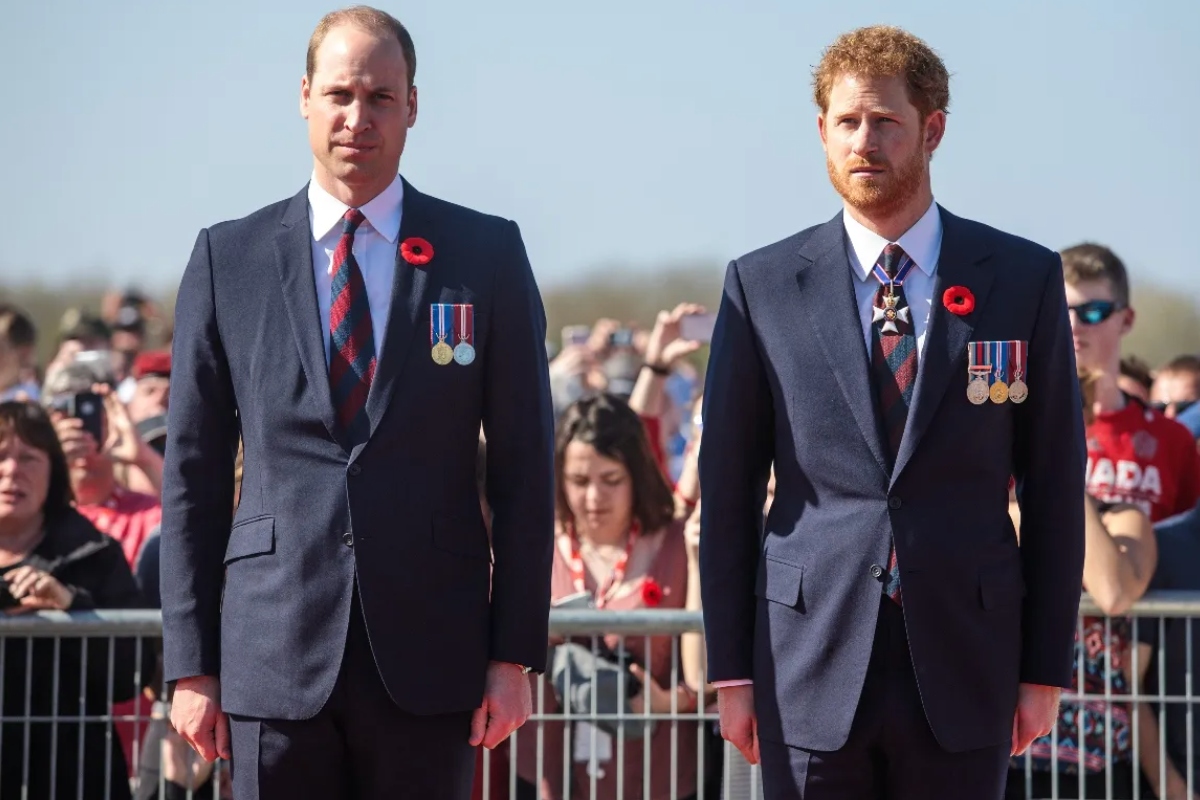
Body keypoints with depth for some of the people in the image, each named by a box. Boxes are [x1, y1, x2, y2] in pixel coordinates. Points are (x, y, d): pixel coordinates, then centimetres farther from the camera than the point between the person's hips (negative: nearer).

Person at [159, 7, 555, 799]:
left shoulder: (488, 254, 5)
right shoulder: (229, 258, 6)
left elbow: (524, 464, 4)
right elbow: (194, 472, 7)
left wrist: (516, 653, -1)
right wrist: (192, 664, 2)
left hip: (429, 654, 0)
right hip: (276, 655, 0)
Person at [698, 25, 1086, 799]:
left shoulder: (1024, 278, 3)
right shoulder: (761, 286, 3)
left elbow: (1054, 481, 4)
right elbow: (728, 488, 5)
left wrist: (1047, 668, 2)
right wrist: (730, 669, 1)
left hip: (963, 665, 0)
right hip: (814, 667, 0)